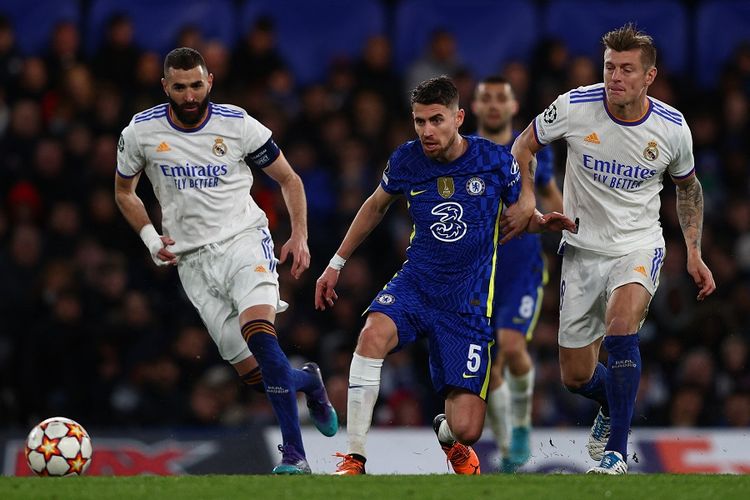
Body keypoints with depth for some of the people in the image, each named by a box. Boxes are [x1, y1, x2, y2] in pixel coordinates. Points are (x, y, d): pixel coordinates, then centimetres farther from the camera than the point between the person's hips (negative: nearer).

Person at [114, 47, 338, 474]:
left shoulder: (238, 125, -6)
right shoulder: (141, 132, -2)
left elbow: (288, 179, 7)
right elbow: (124, 192, 15)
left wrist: (300, 237, -4)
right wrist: (151, 237, 0)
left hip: (244, 239, -2)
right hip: (192, 259, 2)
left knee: (258, 331, -29)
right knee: (251, 371, -3)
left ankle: (294, 454, -27)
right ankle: (308, 382, 32)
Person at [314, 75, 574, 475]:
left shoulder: (495, 161, -8)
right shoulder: (406, 160, -3)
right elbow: (376, 206, 18)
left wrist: (543, 221, -15)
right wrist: (337, 263, 20)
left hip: (468, 304, -1)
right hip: (414, 286, 1)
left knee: (466, 429, -8)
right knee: (374, 334, -35)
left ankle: (448, 436, 35)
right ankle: (353, 460, -27)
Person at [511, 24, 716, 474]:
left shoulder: (672, 128, -10)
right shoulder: (574, 107, -14)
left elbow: (688, 186, 10)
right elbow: (525, 145, 5)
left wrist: (694, 253, 6)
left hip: (639, 246, -2)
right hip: (582, 248, 2)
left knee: (621, 326, -32)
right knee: (576, 377, 4)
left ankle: (616, 450, -24)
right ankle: (614, 405, 42)